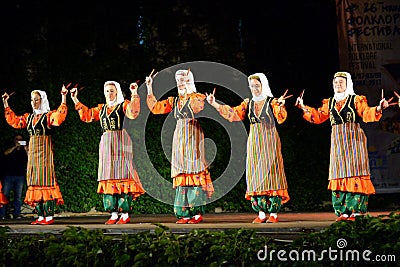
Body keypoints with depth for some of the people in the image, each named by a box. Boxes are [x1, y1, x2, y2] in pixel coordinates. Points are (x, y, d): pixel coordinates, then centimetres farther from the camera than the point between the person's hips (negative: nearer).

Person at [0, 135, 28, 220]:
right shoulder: (11, 149, 11)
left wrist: (26, 150, -12)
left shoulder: (24, 151, 14)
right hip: (8, 175, -1)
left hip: (20, 176, 1)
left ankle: (16, 214, 2)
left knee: (18, 196, -1)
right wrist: (15, 146, -17)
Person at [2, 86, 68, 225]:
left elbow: (60, 116, -21)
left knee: (45, 181, -10)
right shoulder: (28, 117, 16)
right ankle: (41, 216, 8)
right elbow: (13, 120, 19)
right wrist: (5, 103, 18)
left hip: (44, 150, -7)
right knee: (35, 182, 4)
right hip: (32, 150, 7)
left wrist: (63, 98, -28)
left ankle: (49, 216, -10)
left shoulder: (49, 115, -2)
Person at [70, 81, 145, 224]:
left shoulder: (123, 105, 1)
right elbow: (87, 115, 23)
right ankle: (114, 214, 5)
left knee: (121, 175, -9)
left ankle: (125, 214, -8)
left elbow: (133, 113, -17)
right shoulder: (101, 108, 18)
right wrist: (75, 100, 22)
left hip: (120, 142, -6)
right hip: (106, 142, 6)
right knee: (108, 177, 2)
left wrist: (134, 95, -25)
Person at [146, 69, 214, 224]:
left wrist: (190, 92, -25)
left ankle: (198, 212, -10)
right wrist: (149, 89, 13)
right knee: (181, 173, 1)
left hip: (192, 136, -6)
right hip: (179, 137, 6)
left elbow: (197, 108, -22)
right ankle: (185, 213, 2)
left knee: (193, 170, -11)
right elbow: (155, 108, 18)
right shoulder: (175, 100, 18)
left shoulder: (197, 97, 0)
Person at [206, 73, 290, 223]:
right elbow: (234, 114, 2)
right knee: (255, 175, 0)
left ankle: (274, 213, -2)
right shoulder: (248, 103, 12)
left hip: (269, 141, -4)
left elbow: (280, 119, -17)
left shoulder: (272, 102, -2)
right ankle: (261, 213, 5)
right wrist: (214, 104, -6)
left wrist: (281, 106, -37)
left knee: (270, 172, -6)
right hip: (254, 142, 4)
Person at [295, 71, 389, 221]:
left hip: (354, 140, -4)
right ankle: (343, 212, 2)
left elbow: (366, 114, -7)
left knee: (354, 173, -9)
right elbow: (319, 117, 14)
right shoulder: (329, 103, 15)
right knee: (339, 175, 0)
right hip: (337, 141, 4)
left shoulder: (356, 100, 2)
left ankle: (357, 211, -10)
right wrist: (304, 108, 9)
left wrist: (378, 108, -24)